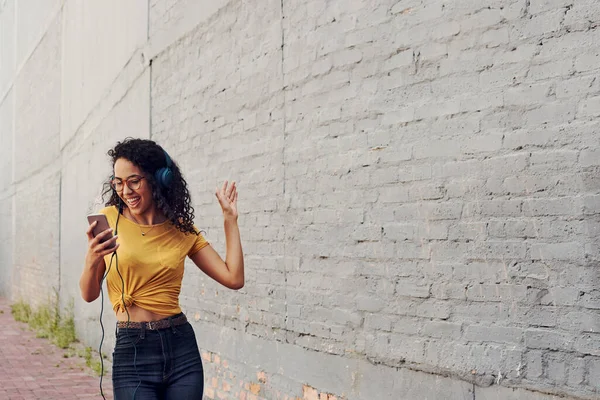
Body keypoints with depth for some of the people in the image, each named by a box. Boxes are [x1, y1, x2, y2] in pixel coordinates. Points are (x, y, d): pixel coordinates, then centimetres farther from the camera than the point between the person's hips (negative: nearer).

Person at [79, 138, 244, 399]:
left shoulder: (182, 229, 5)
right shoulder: (109, 219, -1)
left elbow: (234, 279, -2)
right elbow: (89, 295, 2)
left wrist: (229, 218, 3)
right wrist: (92, 260, -18)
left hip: (182, 348, 2)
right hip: (133, 351, -2)